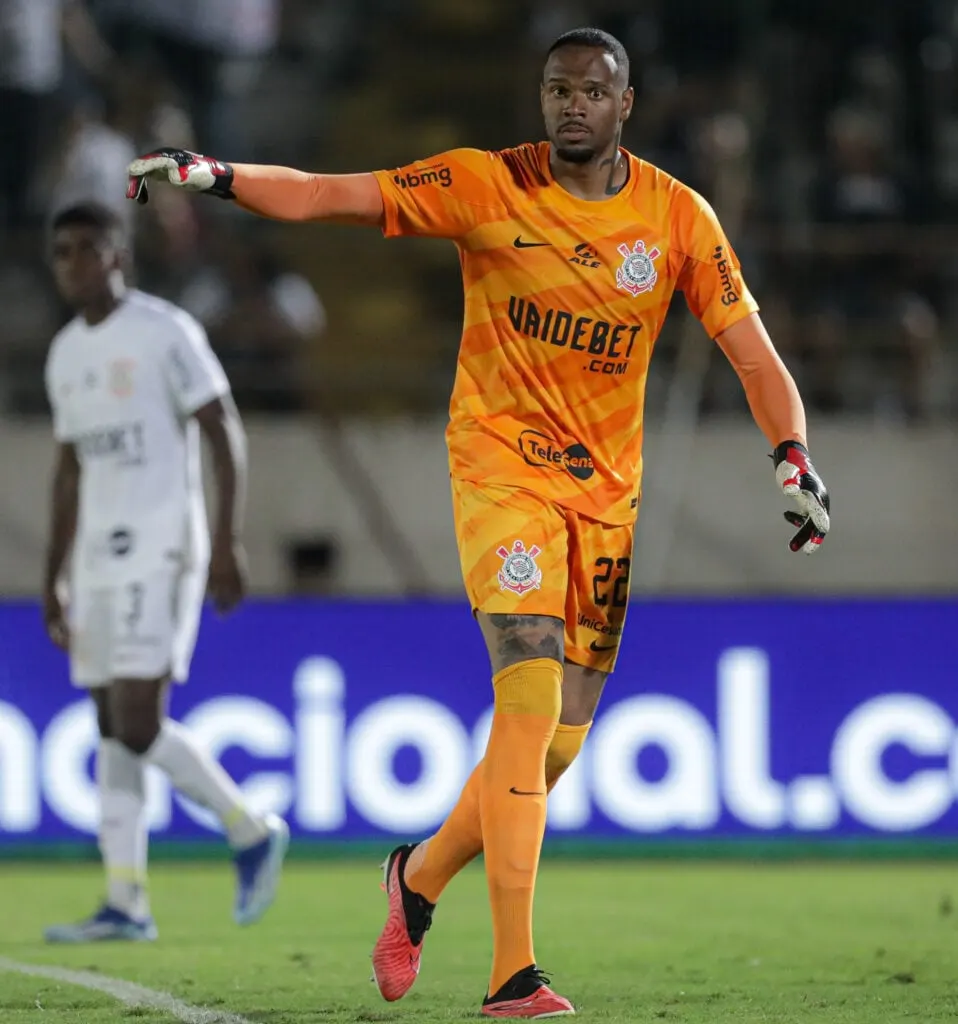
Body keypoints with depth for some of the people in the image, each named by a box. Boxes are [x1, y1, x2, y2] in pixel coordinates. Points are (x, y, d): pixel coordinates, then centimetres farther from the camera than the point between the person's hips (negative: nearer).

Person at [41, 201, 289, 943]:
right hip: (99, 555, 7)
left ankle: (252, 831, 4)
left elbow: (226, 436, -9)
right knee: (114, 731, 3)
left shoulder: (165, 332, -7)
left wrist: (228, 543, -17)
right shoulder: (66, 354, 15)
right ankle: (127, 904, 3)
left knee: (138, 725, -14)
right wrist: (53, 582, 19)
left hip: (161, 551, -7)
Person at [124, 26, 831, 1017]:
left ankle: (420, 876, 34)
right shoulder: (486, 186, -7)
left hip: (609, 487, 4)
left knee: (557, 745, 6)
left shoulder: (677, 217, 0)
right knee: (531, 699, -20)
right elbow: (330, 196, -11)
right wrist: (214, 175, -25)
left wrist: (794, 457, -17)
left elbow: (751, 350, -1)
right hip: (501, 463, -4)